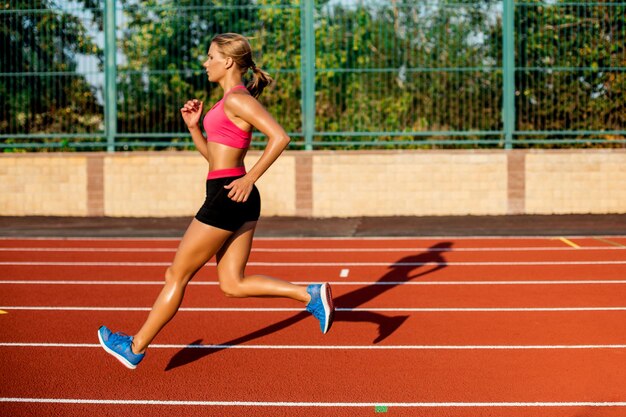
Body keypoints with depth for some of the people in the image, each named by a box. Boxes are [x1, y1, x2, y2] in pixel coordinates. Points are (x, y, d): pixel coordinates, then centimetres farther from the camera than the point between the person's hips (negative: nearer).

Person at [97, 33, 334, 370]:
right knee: (232, 284, 9)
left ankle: (135, 348, 15)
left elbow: (280, 137, -22)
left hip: (227, 195, -10)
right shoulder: (231, 102, 18)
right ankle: (311, 295, 1)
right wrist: (193, 126, 11)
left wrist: (250, 178, -21)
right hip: (241, 203, 10)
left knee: (177, 275, 3)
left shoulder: (237, 99, -12)